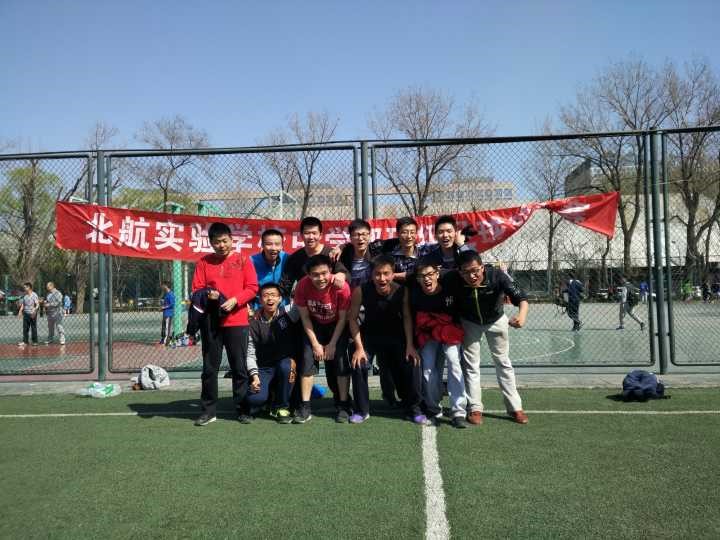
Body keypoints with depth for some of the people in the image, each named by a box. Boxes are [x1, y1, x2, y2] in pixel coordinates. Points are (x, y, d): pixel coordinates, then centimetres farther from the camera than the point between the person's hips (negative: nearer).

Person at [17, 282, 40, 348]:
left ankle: (35, 341, 9)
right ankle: (25, 341, 9)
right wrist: (20, 311, 7)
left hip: (32, 314, -6)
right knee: (25, 328, 5)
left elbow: (37, 304, -12)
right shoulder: (24, 295, 10)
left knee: (33, 328, 1)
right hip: (26, 313, 6)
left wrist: (34, 310, -28)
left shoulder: (34, 295, -8)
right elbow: (23, 304, 17)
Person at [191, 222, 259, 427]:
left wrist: (235, 300, -14)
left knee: (239, 367, 3)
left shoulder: (242, 260, 4)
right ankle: (208, 410, 16)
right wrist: (207, 295, -15)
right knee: (209, 367, 6)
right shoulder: (204, 262, 8)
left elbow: (252, 287, 0)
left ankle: (242, 409, 14)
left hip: (237, 321, -1)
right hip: (210, 322, 2)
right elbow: (196, 290, 6)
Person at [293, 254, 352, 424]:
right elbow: (305, 317, -13)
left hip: (336, 326, -1)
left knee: (340, 361, -13)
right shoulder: (302, 285, -26)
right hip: (314, 325, 2)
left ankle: (343, 406, -2)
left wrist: (332, 344, -16)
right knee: (308, 360, -10)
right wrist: (315, 344, -15)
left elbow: (343, 318, -18)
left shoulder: (341, 286, -31)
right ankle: (305, 407, -4)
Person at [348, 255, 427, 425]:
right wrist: (359, 347, -18)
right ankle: (362, 410, 2)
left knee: (412, 363, -15)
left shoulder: (401, 291, -24)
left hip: (395, 336, 0)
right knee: (358, 364, -20)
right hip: (369, 334, 0)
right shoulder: (361, 291, -24)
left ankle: (413, 408, 8)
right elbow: (353, 318, -13)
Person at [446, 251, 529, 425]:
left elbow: (521, 297, -41)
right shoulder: (454, 280, -35)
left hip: (495, 321, 0)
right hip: (469, 322, 0)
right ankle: (475, 409, 18)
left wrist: (521, 315, -59)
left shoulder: (497, 275, -37)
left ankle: (515, 407, 20)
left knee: (503, 362, 10)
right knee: (471, 364, 6)